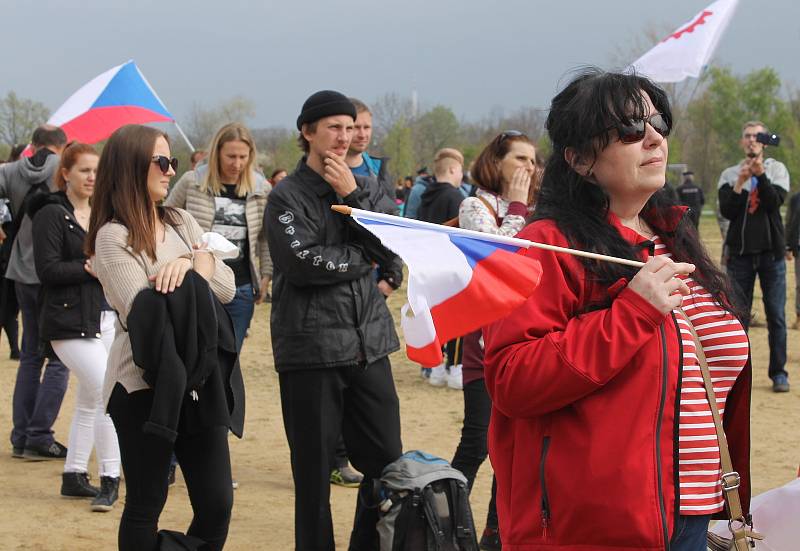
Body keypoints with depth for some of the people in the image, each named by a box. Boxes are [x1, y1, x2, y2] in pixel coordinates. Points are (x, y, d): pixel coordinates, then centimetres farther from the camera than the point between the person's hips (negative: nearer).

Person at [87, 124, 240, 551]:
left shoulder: (181, 223, 12)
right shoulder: (113, 237, -9)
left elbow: (227, 289, 4)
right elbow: (143, 313, -18)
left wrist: (192, 261, -15)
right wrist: (198, 270, -4)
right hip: (144, 386, -6)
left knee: (217, 503, 3)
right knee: (145, 507, 3)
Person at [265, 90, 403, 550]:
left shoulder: (365, 189, 13)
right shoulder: (288, 196, -3)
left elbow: (389, 249, 1)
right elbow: (303, 263, -16)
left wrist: (352, 196, -7)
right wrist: (365, 259, -5)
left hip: (368, 344, 5)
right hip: (312, 349, -5)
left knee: (388, 462, 5)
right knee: (315, 473, 1)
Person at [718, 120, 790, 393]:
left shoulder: (776, 169, 6)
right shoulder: (730, 174, 8)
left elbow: (775, 202, -9)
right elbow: (727, 211, -4)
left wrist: (760, 174, -19)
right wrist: (741, 182, -14)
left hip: (771, 251, -1)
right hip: (740, 252, 1)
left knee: (776, 315, -1)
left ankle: (778, 373, 5)